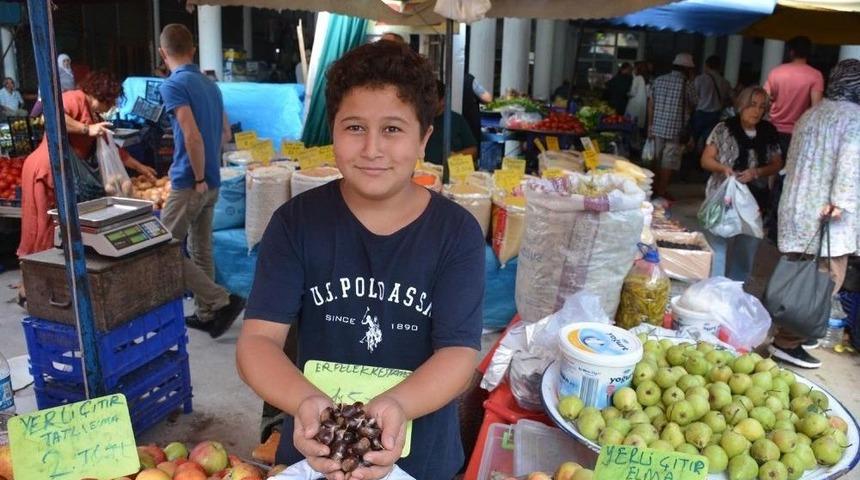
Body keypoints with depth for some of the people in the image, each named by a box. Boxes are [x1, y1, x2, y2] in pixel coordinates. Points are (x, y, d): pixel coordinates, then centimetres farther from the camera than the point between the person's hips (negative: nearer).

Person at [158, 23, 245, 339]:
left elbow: (192, 136, -24)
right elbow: (225, 133, 19)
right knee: (201, 250, 15)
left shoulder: (173, 85, -14)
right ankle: (207, 314, 22)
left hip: (189, 184, -8)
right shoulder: (210, 84, 12)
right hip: (211, 184, 8)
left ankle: (222, 301, -4)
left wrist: (199, 179, -14)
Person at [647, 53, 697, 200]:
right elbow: (692, 106, 4)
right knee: (669, 161, 2)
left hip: (658, 126, 5)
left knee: (657, 159, 15)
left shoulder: (658, 80, 6)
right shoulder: (686, 84, -7)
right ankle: (662, 191, 5)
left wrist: (650, 125, 14)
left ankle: (655, 188, 24)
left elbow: (650, 105, 8)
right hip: (676, 129, -5)